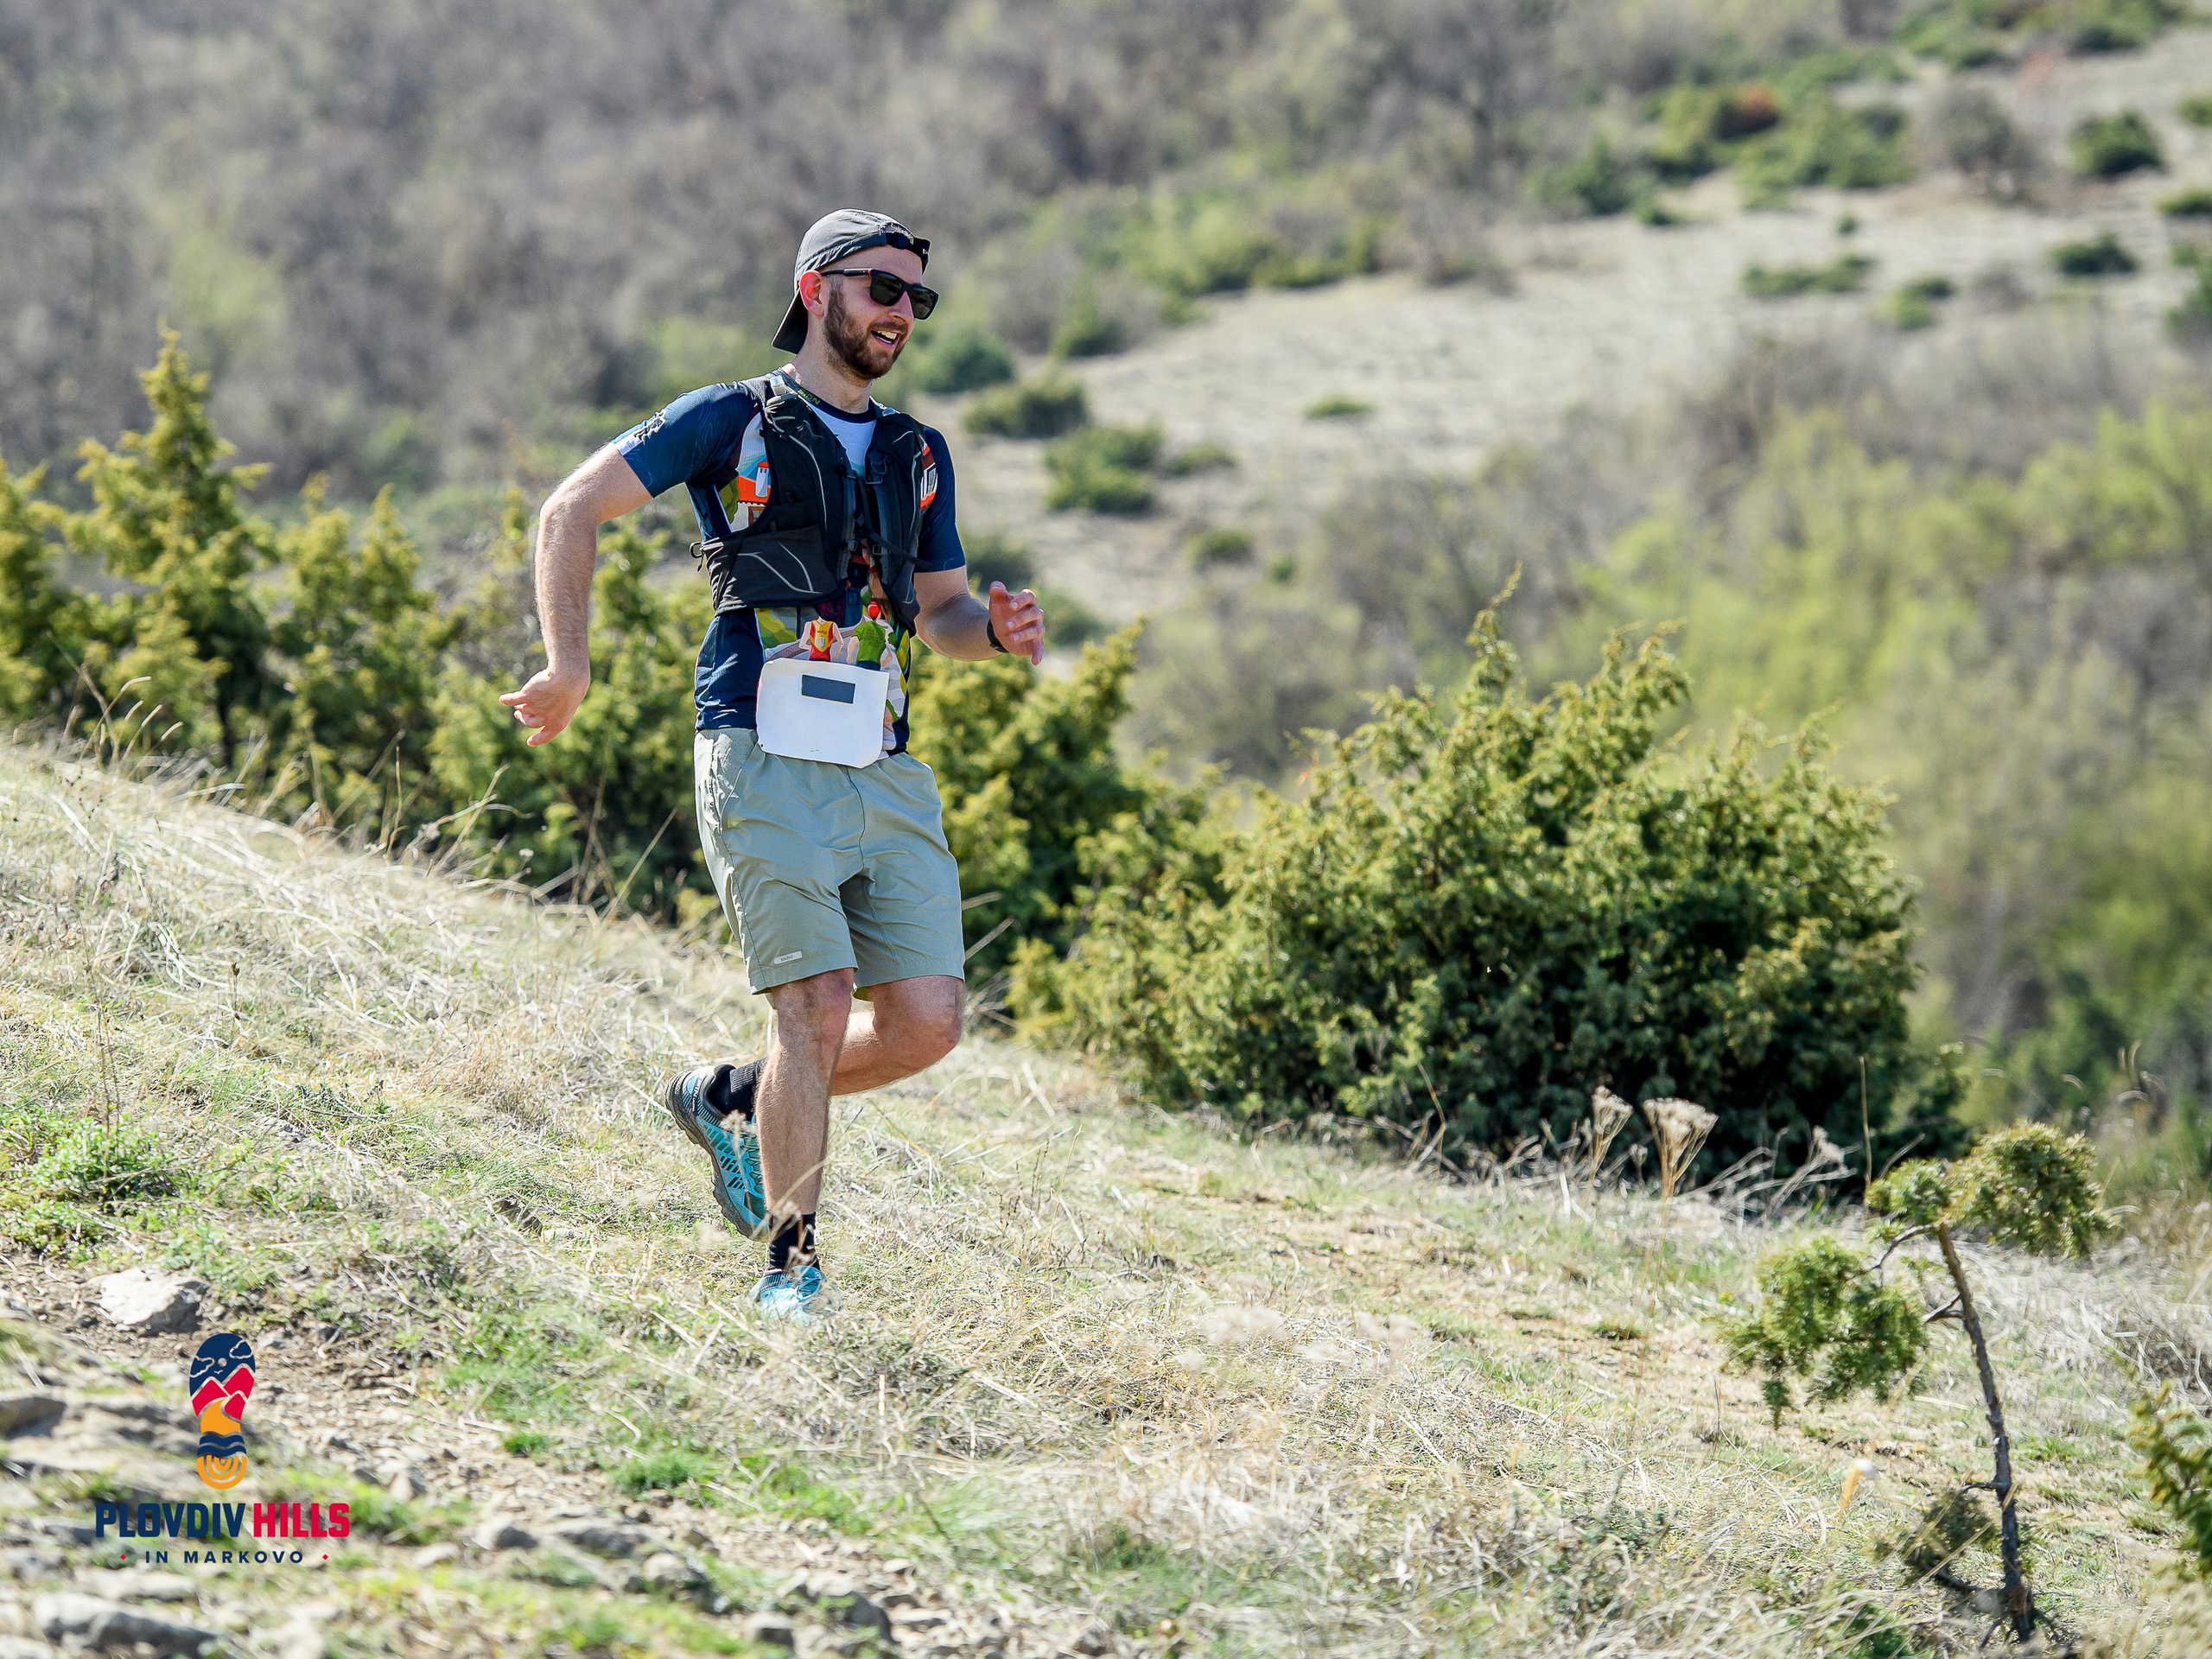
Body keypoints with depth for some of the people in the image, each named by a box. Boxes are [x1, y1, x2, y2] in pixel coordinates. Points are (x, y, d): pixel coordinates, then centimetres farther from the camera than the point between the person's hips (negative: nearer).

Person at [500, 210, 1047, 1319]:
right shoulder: (730, 423, 4)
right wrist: (569, 667, -7)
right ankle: (790, 1265, 0)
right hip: (767, 760, -6)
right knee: (818, 1006, -14)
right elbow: (571, 512, 3)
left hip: (885, 772, 6)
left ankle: (729, 1100, 21)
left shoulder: (919, 456, 20)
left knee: (926, 1022, -4)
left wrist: (995, 630, 4)